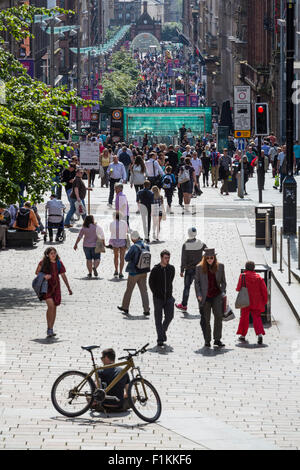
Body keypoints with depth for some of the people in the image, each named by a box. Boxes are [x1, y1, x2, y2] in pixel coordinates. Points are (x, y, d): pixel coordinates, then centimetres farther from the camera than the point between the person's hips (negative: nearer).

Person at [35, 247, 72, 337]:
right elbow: (37, 272, 6)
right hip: (46, 286, -4)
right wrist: (44, 276, -15)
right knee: (51, 305, -20)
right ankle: (49, 328, -14)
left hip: (55, 287, 4)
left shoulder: (59, 263, 3)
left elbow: (63, 276, 9)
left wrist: (69, 288, 8)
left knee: (54, 307, 8)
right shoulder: (43, 262, -6)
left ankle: (51, 329, 18)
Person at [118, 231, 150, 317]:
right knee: (144, 290, 6)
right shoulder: (146, 247, -1)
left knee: (129, 290, 11)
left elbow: (127, 258, -15)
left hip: (134, 272, -5)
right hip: (144, 272, 5)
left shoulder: (134, 247, -19)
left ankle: (125, 307, 24)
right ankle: (146, 310, 1)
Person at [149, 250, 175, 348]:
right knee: (158, 319, 1)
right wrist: (156, 293, -3)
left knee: (169, 316, 1)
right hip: (158, 298, -3)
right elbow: (151, 282, 0)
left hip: (169, 297, 3)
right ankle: (160, 339, 5)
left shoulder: (171, 268, 2)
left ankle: (163, 330, 29)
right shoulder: (155, 269, -8)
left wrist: (169, 291, 11)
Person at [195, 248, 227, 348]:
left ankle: (217, 339, -5)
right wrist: (199, 295, -5)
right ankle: (207, 340, 13)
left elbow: (223, 281, 12)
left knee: (219, 316, -12)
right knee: (206, 319, 3)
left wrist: (223, 293, 1)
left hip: (216, 295, 1)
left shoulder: (220, 266, 6)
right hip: (205, 297, 0)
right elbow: (196, 282, 5)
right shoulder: (199, 268, 2)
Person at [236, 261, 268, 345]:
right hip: (256, 302, 2)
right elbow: (264, 290, 0)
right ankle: (259, 334, -17)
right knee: (256, 317, 4)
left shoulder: (243, 276, -6)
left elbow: (238, 288, -4)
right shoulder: (258, 277, 1)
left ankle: (243, 335, 20)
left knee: (244, 317, 12)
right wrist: (265, 301, 9)